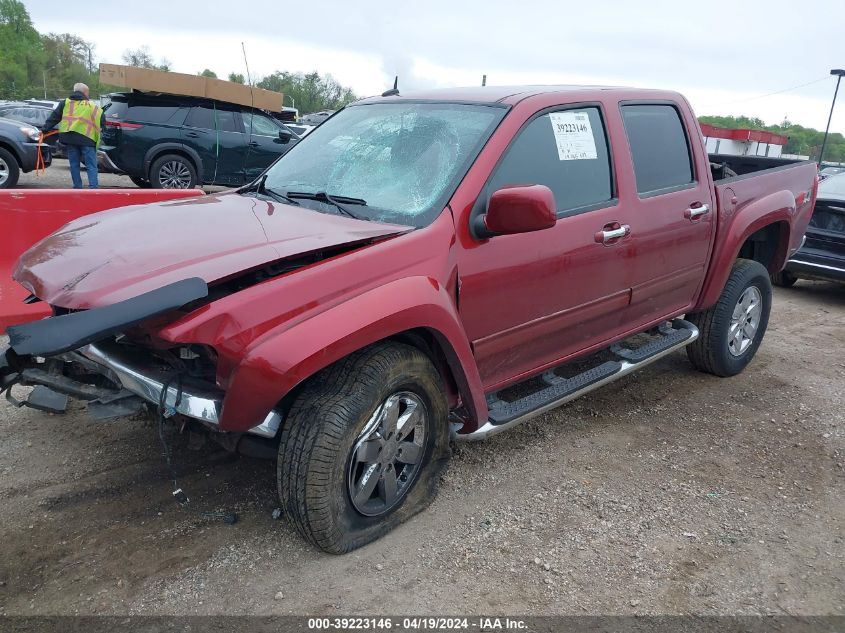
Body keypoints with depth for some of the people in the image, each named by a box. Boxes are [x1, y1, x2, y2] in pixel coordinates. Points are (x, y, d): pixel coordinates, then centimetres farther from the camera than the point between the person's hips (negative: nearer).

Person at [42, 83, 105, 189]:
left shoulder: (65, 103, 14)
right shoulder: (92, 106, 8)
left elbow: (54, 117, 12)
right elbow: (102, 120, 7)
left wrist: (45, 129, 14)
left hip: (69, 137, 3)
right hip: (86, 138, -3)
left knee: (74, 164, 11)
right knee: (91, 166, -3)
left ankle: (77, 187, 11)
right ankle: (93, 187, -15)